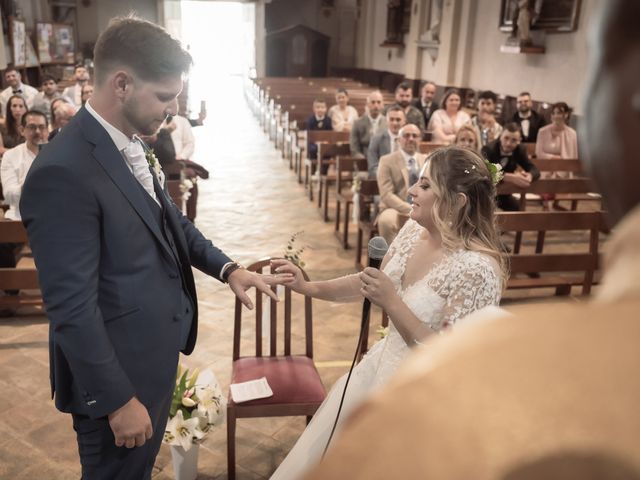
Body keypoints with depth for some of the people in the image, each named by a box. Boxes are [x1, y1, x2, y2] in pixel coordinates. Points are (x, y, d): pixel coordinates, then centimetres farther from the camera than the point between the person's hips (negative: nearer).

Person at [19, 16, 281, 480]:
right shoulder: (63, 173, -28)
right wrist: (117, 400, -19)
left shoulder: (131, 146, 1)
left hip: (155, 353, 8)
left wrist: (227, 267, 1)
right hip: (117, 373, -8)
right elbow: (72, 308, -26)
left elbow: (171, 220, 14)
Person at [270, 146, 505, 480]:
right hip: (386, 363, 7)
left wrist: (392, 304, -30)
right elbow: (370, 282, 7)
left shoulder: (477, 267, -29)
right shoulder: (413, 230, -6)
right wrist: (308, 287, -1)